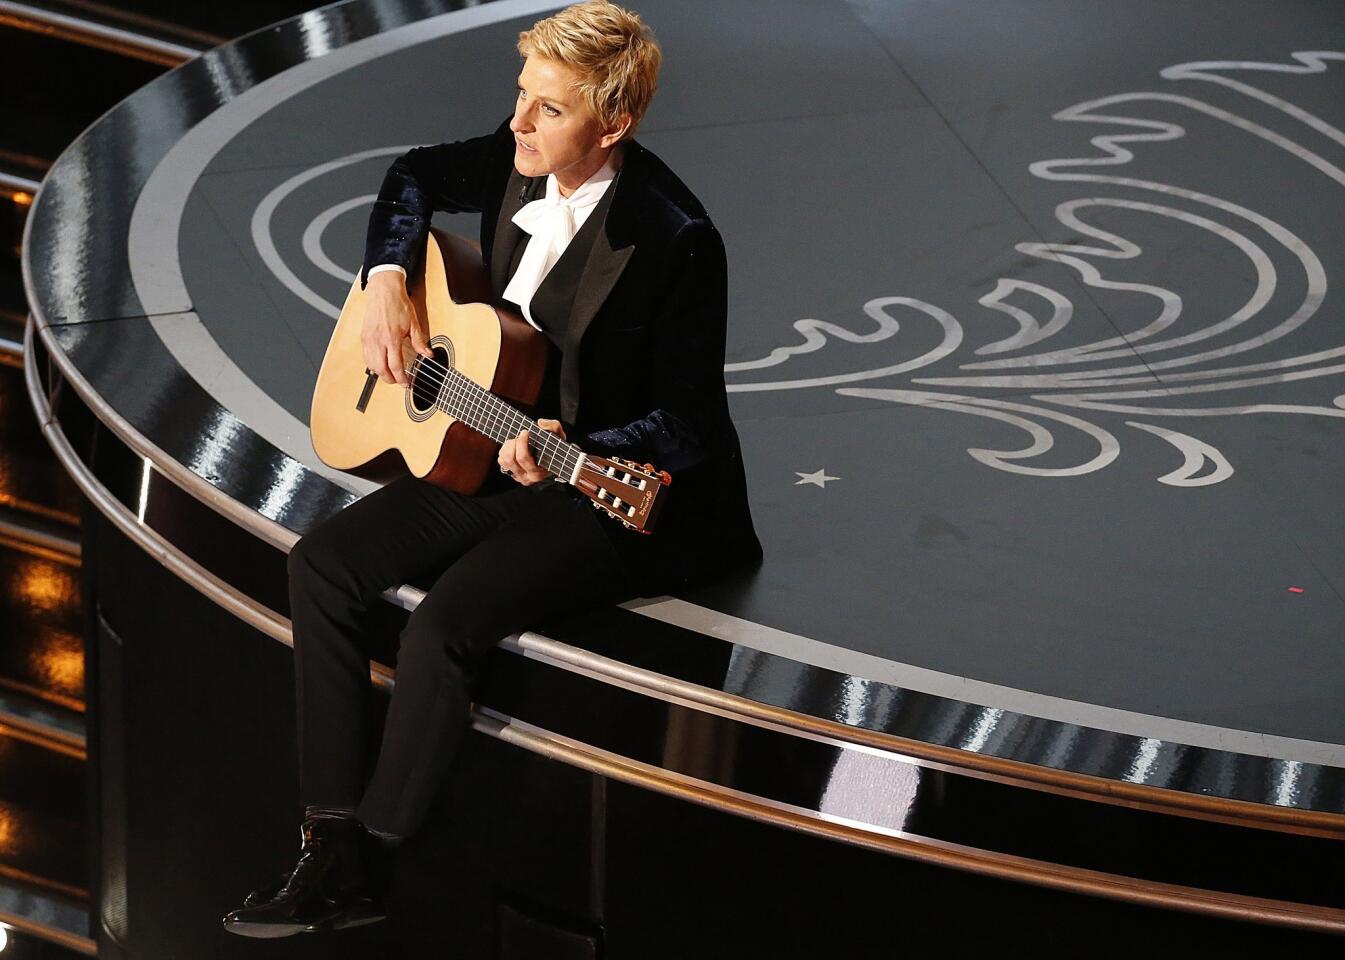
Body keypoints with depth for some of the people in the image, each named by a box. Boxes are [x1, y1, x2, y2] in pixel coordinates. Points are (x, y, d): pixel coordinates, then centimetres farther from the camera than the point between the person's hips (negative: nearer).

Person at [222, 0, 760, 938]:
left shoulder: (672, 240, -24)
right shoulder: (522, 161, -3)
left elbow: (690, 423, -20)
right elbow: (416, 175, 20)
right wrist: (388, 280, 3)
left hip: (613, 494, -9)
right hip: (491, 456, 9)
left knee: (442, 629, -26)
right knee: (323, 564, -2)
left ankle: (364, 874, -7)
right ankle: (332, 843, -2)